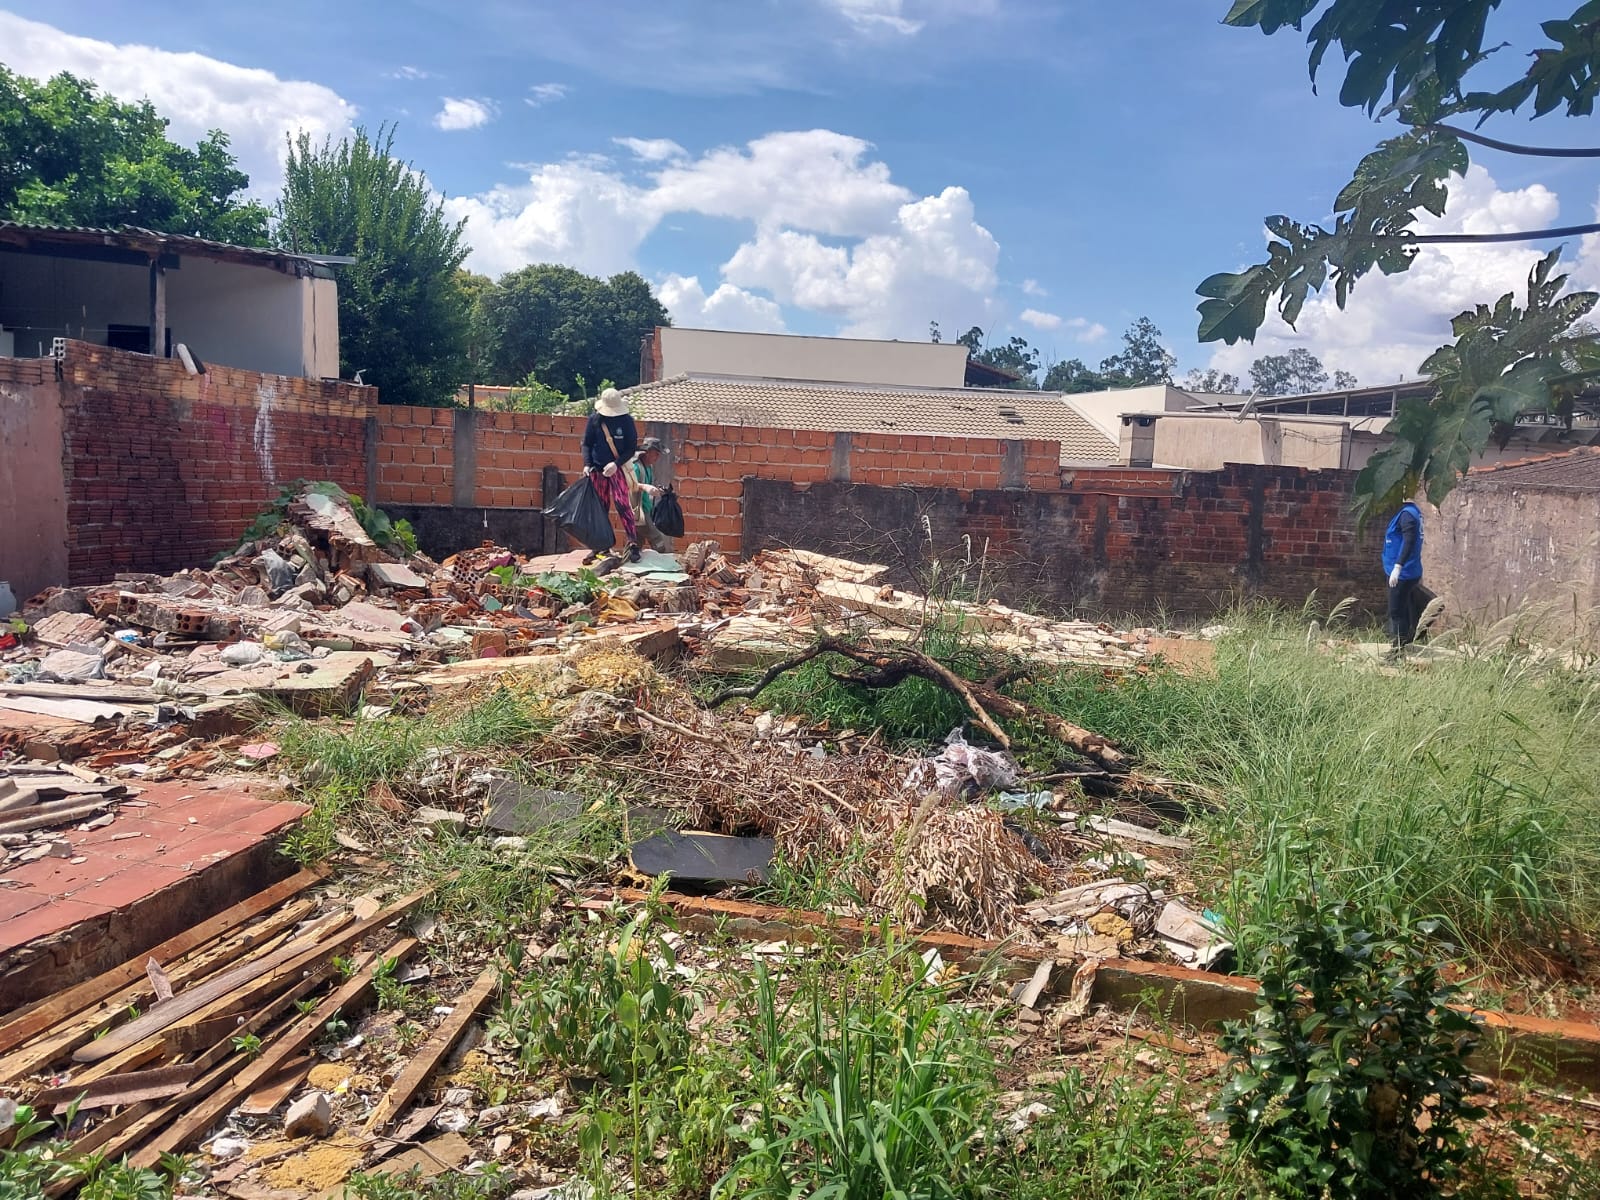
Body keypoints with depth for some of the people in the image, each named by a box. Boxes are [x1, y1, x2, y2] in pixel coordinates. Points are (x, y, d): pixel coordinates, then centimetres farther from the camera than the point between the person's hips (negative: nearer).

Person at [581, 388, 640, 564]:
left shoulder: (626, 420, -5)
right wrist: (587, 464, -7)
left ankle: (633, 544, -14)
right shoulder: (594, 419, 1)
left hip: (617, 469, -3)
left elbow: (631, 448, -3)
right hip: (597, 469, 3)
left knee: (622, 504, -16)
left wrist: (616, 464, -16)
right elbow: (587, 444, 8)